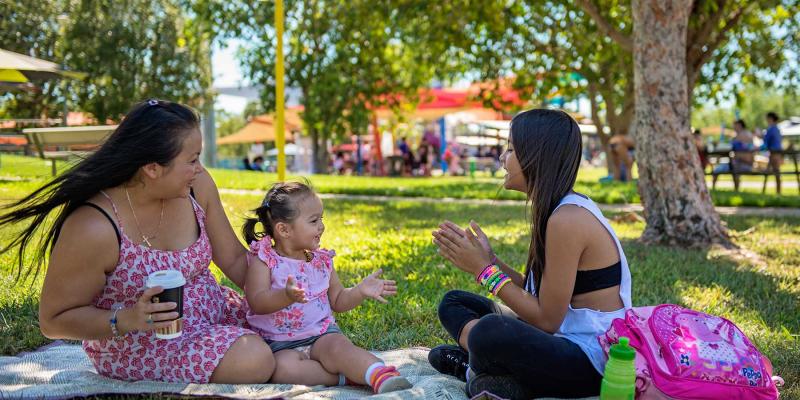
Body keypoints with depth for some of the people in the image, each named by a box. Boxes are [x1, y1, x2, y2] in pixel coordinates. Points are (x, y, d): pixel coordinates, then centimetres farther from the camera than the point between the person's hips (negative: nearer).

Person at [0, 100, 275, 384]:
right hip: (138, 346, -6)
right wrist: (126, 320, -31)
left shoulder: (197, 186, -9)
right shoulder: (92, 228, -26)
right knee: (255, 361, -25)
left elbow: (234, 259, 2)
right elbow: (53, 321, -15)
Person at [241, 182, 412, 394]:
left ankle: (382, 376, -50)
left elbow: (338, 301, 17)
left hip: (322, 334, 3)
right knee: (283, 368, -35)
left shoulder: (322, 261, 11)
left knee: (339, 346, -31)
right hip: (281, 344, -2)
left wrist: (360, 291, -2)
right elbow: (256, 302, -16)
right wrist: (286, 296, -35)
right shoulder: (263, 260, -3)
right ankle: (349, 374, -30)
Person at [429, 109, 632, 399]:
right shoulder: (554, 209, 8)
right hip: (566, 339, 10)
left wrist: (485, 269, -14)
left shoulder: (567, 219, -21)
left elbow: (547, 320, -19)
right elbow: (535, 295, 8)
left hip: (591, 361, -10)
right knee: (453, 303, 12)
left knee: (490, 332, -38)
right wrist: (489, 260, 0)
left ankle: (479, 373, -7)